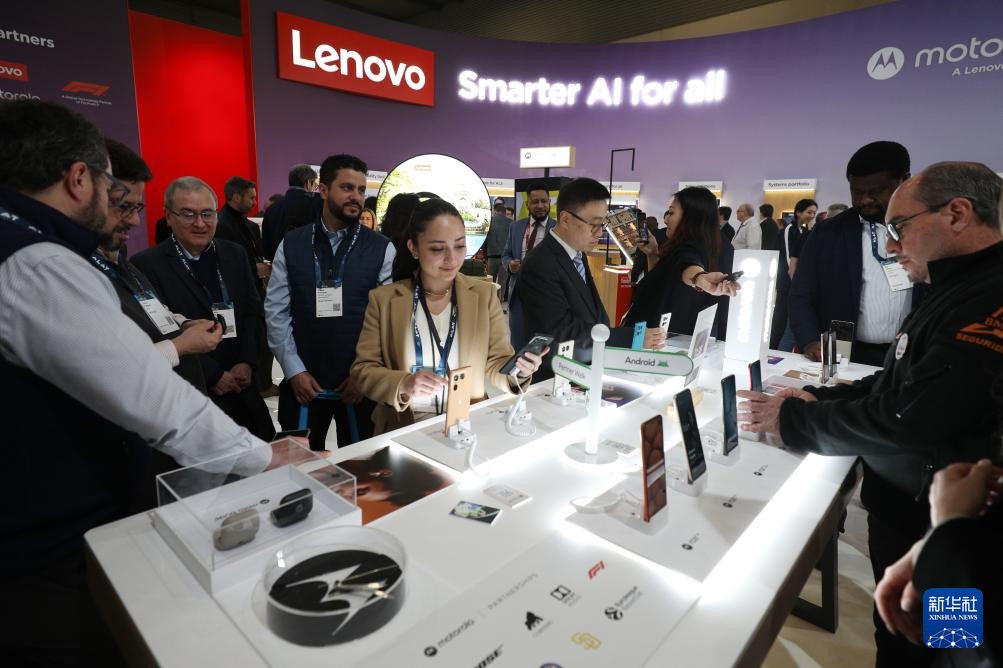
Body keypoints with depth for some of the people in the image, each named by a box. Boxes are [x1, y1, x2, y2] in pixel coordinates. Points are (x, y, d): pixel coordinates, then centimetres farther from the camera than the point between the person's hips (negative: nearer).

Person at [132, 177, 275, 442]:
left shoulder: (235, 254, 6)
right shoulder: (147, 265, -9)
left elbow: (253, 311, 8)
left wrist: (246, 362, -5)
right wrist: (213, 376, -12)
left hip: (242, 387, 4)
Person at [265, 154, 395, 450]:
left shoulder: (382, 249, -3)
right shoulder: (291, 245, 2)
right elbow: (276, 312, 0)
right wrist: (295, 371, -7)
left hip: (361, 382, -1)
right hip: (302, 382, 1)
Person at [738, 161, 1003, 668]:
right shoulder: (960, 290, 5)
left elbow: (901, 420, -29)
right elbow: (898, 383, 12)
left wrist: (791, 418, -16)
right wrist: (817, 399, -1)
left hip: (930, 532, -8)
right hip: (902, 509, 8)